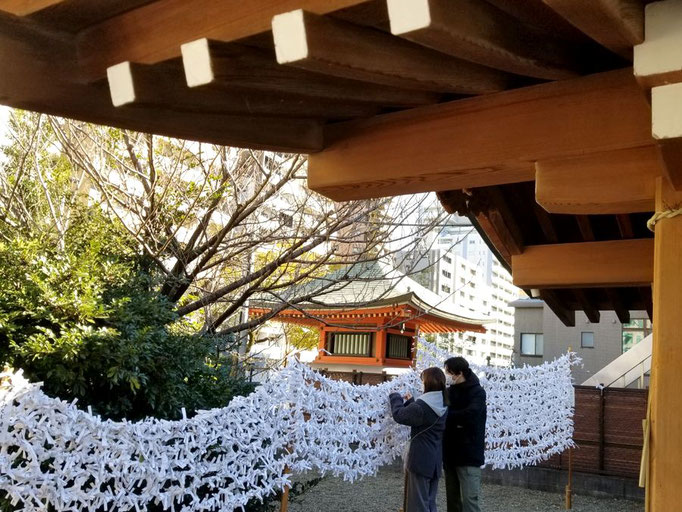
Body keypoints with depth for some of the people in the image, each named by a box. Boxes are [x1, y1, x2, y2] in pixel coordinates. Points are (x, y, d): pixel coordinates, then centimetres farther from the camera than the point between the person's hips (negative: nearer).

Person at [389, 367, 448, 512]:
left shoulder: (421, 406, -21)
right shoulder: (444, 407, 5)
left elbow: (399, 415, -8)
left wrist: (395, 397, 8)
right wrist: (410, 402, 24)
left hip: (420, 461, -8)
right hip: (435, 462, 8)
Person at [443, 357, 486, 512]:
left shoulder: (477, 392, -8)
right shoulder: (449, 391, 11)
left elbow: (470, 414, -23)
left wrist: (445, 415, -14)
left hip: (469, 455, -6)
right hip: (450, 454, 6)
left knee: (469, 499, -8)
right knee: (452, 498, 13)